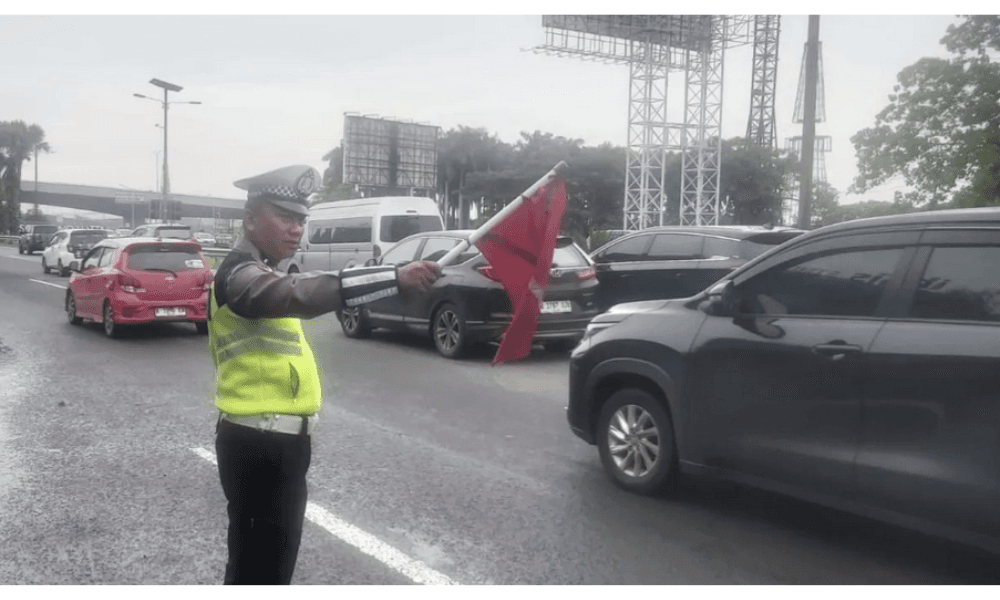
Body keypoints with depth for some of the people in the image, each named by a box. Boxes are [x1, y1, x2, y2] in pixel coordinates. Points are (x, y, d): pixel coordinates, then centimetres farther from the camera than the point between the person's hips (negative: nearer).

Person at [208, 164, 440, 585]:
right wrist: (396, 278, -46)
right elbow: (303, 294, -37)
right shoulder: (241, 276, -18)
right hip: (258, 447, -10)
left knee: (273, 554, 23)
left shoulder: (261, 273, 16)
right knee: (259, 562, -3)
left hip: (277, 441, 10)